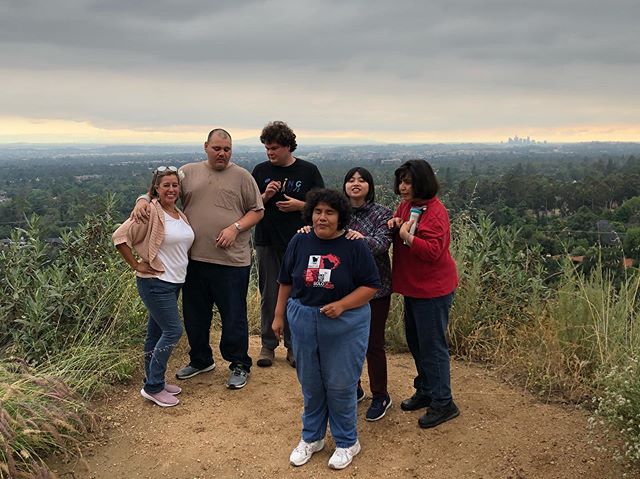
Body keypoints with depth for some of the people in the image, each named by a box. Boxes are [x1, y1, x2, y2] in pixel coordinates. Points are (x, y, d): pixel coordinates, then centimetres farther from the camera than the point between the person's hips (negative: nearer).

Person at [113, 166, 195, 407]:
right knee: (173, 331, -8)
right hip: (155, 282, -8)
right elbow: (120, 236, -17)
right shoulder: (150, 212, -15)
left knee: (156, 331, 15)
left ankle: (154, 382, 25)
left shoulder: (180, 214, 10)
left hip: (174, 282, 8)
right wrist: (136, 265, -15)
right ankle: (153, 387, 2)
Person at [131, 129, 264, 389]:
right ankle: (200, 360, 36)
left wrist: (235, 227, -12)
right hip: (194, 258, 4)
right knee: (194, 314, 16)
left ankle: (239, 365, 21)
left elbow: (257, 211, 2)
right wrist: (143, 201, -13)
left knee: (233, 316, 4)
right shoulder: (188, 172, 8)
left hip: (231, 260, -3)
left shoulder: (241, 176, 2)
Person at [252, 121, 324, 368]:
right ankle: (268, 345, 20)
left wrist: (299, 205, -14)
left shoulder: (308, 171, 0)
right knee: (269, 294, 8)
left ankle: (293, 345, 19)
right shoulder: (261, 171, 5)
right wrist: (266, 196, -10)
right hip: (267, 242, 2)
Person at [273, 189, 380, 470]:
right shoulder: (299, 242, -1)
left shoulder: (354, 246, -11)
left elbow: (371, 286, -8)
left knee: (340, 385, 5)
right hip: (303, 321, 3)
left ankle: (346, 442, 26)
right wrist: (279, 316, 11)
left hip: (345, 325, -3)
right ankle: (311, 437, 35)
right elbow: (286, 282, 9)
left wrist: (340, 305, -19)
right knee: (310, 384, 15)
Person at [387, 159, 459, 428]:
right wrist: (395, 224, 0)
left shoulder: (434, 212, -20)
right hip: (412, 286, 9)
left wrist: (407, 236, -29)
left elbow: (433, 251, -25)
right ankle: (425, 391, 35)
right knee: (415, 341, 19)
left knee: (432, 345, -2)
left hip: (432, 289, -9)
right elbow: (400, 236, 21)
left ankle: (443, 403, 11)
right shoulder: (406, 205, 7)